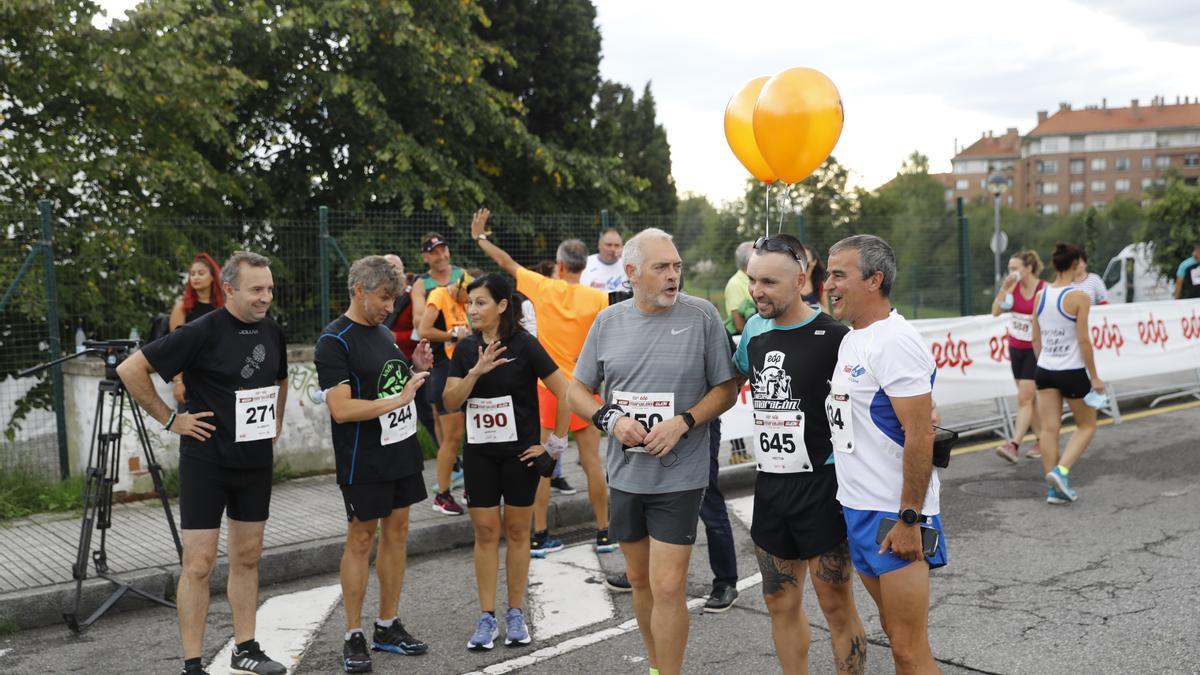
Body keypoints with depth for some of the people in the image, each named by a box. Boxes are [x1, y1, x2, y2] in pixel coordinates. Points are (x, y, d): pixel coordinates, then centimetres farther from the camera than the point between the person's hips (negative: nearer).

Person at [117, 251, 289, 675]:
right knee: (199, 564, -2)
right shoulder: (202, 333, -16)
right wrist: (169, 419, -12)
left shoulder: (272, 333, 4)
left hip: (256, 462, 6)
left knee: (247, 557, 13)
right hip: (206, 461, -6)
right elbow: (131, 370, -14)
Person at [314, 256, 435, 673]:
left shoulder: (383, 331, 11)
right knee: (360, 539, 1)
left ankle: (389, 627, 22)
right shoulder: (334, 342, -14)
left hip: (402, 450, 8)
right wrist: (398, 399, -24)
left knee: (396, 531, 11)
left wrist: (416, 369, 3)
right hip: (363, 461, -7)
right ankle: (354, 637, 12)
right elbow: (341, 408, -22)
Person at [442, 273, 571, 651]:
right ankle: (487, 618, 13)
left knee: (517, 531, 7)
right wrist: (476, 371, -20)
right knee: (485, 531, 5)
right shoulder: (466, 349, 3)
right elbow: (450, 402, -4)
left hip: (520, 452, -3)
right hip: (479, 453, 3)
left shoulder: (524, 345, -11)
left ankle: (515, 614, 19)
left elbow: (565, 393, -12)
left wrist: (555, 445, -10)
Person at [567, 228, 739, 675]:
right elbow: (578, 391, 9)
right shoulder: (607, 322, 2)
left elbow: (726, 389, -3)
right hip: (625, 475, 4)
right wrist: (610, 419, -10)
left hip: (680, 477, -4)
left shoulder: (702, 316, -8)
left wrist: (682, 423, -18)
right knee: (639, 579, 18)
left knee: (668, 587, -6)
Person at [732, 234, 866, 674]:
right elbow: (736, 375, 24)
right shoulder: (754, 330, 5)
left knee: (835, 602, 4)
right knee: (780, 601, 15)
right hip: (770, 485, 6)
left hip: (820, 485, -6)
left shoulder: (832, 336, -15)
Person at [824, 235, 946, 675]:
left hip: (894, 515, -9)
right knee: (893, 633, 18)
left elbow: (920, 435, -21)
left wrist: (909, 519, -21)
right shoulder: (850, 340, 12)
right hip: (856, 508, 9)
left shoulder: (895, 342, -17)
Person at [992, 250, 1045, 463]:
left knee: (1024, 398, -11)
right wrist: (1004, 287, -13)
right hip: (1016, 348, 6)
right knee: (1029, 398, 13)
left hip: (1035, 349, -6)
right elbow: (995, 312, -6)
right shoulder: (1013, 286, 2)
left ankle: (1014, 445, -16)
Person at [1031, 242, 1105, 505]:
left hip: (1045, 371, 5)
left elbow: (1036, 339, 8)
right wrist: (1094, 377, -7)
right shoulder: (1079, 296, -14)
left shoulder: (1040, 295, 3)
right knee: (1087, 425, 13)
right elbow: (1083, 340, -14)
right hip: (1072, 372, -5)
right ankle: (1061, 470, -4)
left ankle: (1054, 488, 9)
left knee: (1049, 429, 7)